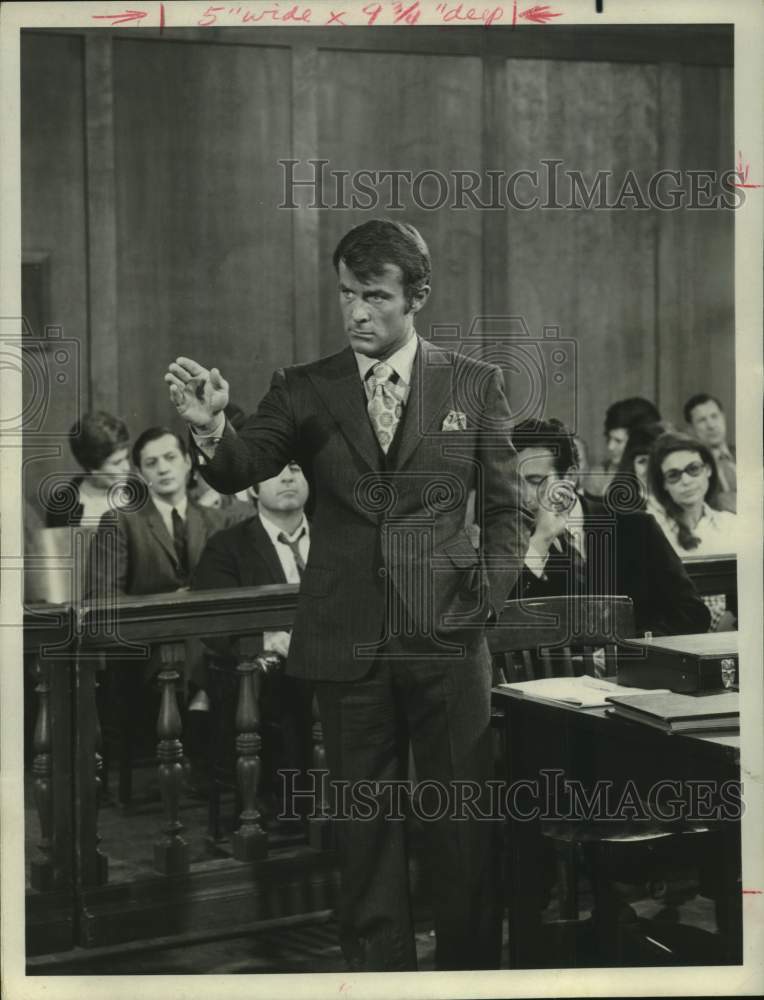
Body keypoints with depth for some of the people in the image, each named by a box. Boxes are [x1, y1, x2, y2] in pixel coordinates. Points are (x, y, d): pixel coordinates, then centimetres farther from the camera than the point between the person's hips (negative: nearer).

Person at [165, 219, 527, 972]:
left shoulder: (475, 385, 4)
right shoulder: (305, 391, 4)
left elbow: (504, 509, 8)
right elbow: (239, 472, -10)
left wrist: (489, 596, -4)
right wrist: (210, 427, -31)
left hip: (447, 636, -1)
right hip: (346, 644, 1)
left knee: (462, 826, 5)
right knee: (364, 827, 9)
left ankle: (469, 968, 19)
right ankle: (377, 966, 20)